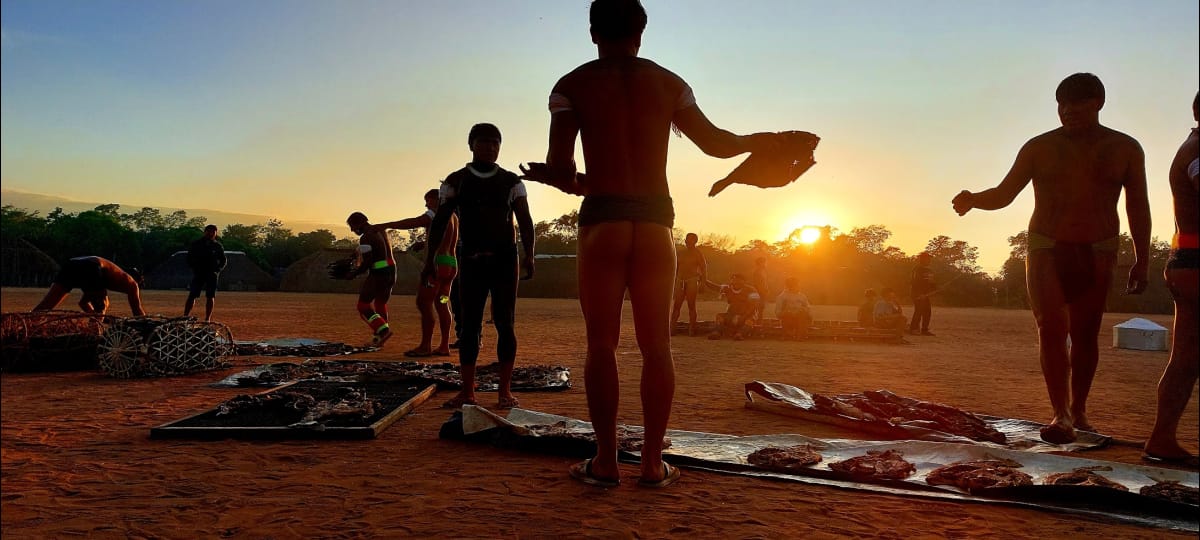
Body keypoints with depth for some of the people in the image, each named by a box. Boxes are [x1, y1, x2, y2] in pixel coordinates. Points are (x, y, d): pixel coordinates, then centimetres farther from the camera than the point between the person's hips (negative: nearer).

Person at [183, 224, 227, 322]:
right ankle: (185, 317, -5)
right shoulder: (196, 244, 5)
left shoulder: (218, 246, 7)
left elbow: (224, 260, 13)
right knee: (192, 296, -5)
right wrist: (194, 268, -5)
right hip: (198, 274, -1)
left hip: (212, 275, 1)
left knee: (210, 297, 0)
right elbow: (189, 258, 10)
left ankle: (207, 319, 5)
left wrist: (218, 269, -4)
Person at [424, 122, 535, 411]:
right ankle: (467, 391, 5)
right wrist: (430, 258, -1)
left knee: (505, 324, -2)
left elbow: (525, 221, 0)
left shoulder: (511, 182, 6)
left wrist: (528, 256, -13)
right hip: (471, 260, 1)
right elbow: (440, 221, 7)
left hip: (505, 259, 0)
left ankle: (505, 390, 4)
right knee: (470, 325, 0)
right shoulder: (456, 181, 8)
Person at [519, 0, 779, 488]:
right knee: (656, 345, 6)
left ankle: (605, 461, 6)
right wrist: (755, 142, 35)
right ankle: (653, 462, 9)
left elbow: (559, 167, -6)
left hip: (602, 221, -2)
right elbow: (714, 142, 16)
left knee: (602, 343, 4)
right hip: (655, 220, 2)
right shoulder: (669, 83, 11)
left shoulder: (572, 86, 3)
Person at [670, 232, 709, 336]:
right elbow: (676, 267, 20)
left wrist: (702, 283, -7)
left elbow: (704, 268, 0)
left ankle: (691, 330, -2)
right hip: (680, 281, 4)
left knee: (691, 305, -4)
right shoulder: (682, 252, 16)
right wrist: (674, 282, 16)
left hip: (692, 281, -4)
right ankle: (671, 328, -6)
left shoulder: (698, 253, 3)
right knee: (676, 305, -3)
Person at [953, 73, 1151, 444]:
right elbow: (1005, 193, 0)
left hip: (1098, 253, 1)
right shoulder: (1040, 147, 1)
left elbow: (1138, 208, 7)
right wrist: (973, 199, -22)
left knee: (1085, 334, 4)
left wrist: (1141, 262, 3)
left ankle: (1078, 408, 19)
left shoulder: (1125, 149, 3)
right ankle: (1061, 415, -17)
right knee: (1051, 329, -14)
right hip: (1046, 249, -1)